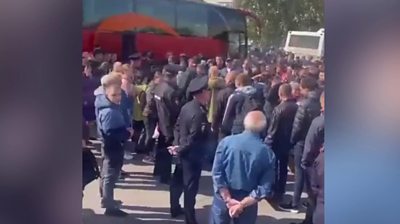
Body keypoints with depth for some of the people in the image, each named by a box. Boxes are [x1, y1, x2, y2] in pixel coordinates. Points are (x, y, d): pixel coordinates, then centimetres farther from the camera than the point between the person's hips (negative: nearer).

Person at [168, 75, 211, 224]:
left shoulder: (186, 107, 0)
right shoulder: (199, 113, -27)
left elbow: (177, 127, 6)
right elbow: (193, 140, -25)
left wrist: (177, 144, 2)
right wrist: (180, 149, -11)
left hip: (182, 151, 9)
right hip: (191, 154, -9)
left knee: (177, 181, 20)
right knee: (190, 186, 3)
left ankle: (175, 209, 37)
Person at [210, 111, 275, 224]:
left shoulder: (226, 142, -12)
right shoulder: (267, 153, -11)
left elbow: (217, 174, -15)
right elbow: (265, 188, -15)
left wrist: (228, 199, -13)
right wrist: (243, 204, -14)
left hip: (223, 197, 0)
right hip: (247, 201, 0)